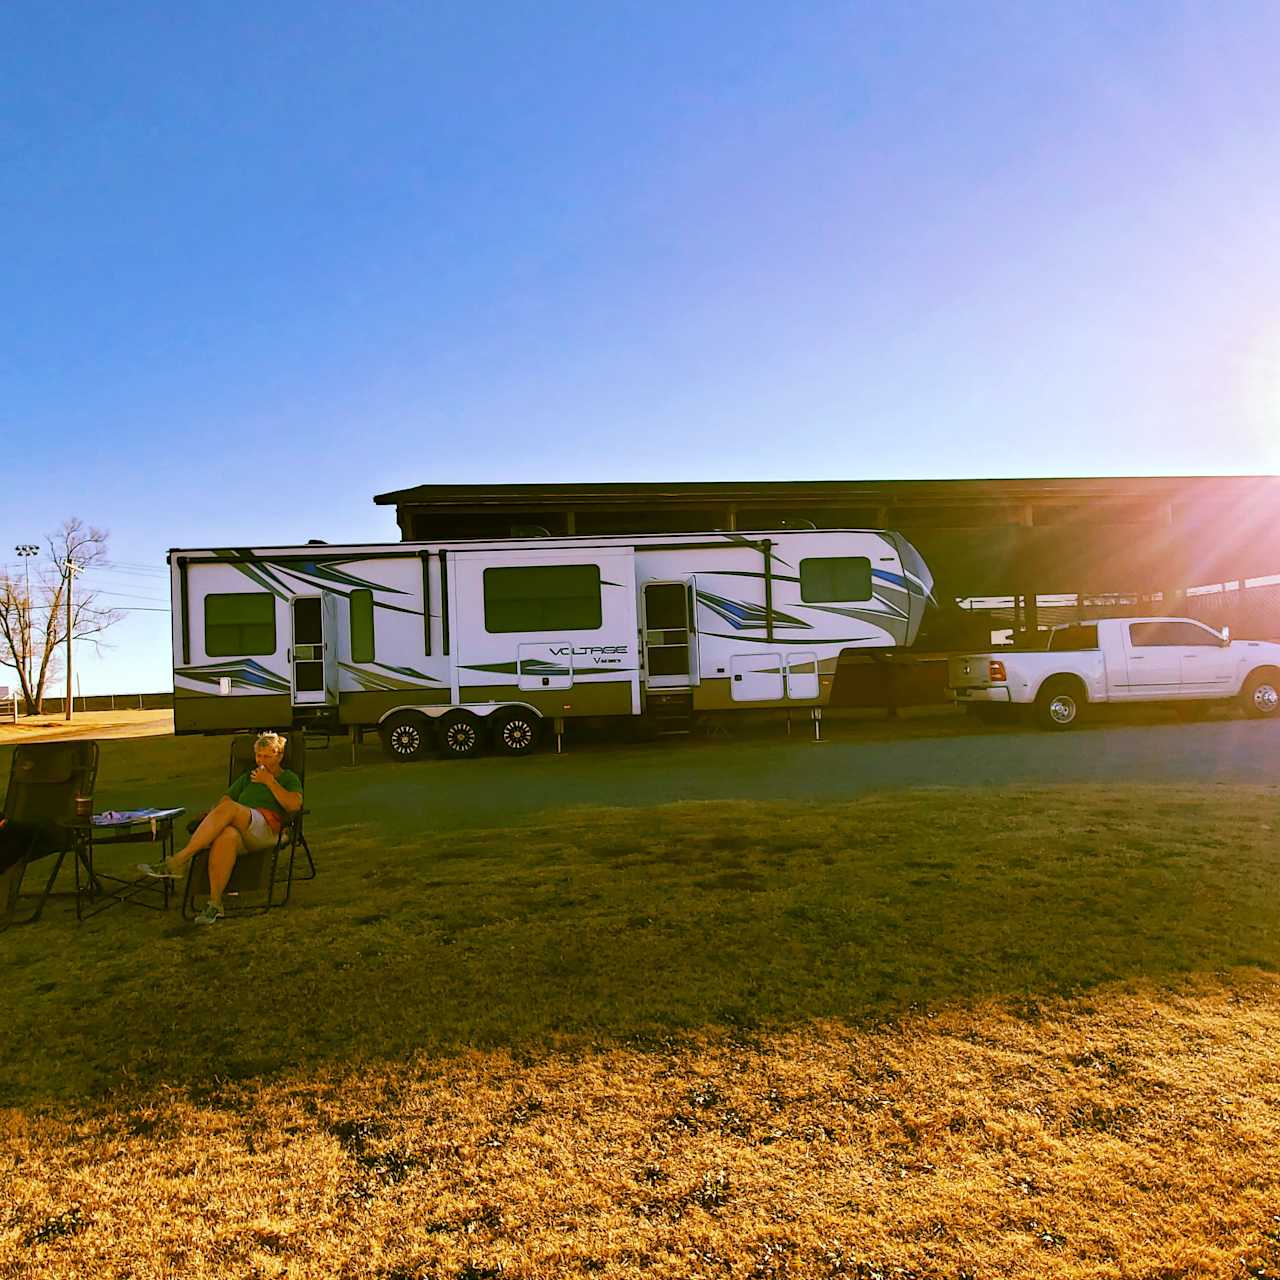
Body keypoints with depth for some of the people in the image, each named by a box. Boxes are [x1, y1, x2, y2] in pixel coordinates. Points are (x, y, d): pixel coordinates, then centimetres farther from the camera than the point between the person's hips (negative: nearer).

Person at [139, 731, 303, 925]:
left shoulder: (290, 778, 20)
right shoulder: (247, 778, 35)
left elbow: (294, 805, -1)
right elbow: (225, 798, 23)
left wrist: (269, 782, 0)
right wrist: (211, 818, 2)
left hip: (266, 829, -4)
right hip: (240, 831, 4)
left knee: (228, 808, -34)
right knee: (227, 835, -37)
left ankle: (178, 862, -35)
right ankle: (215, 904, -40)